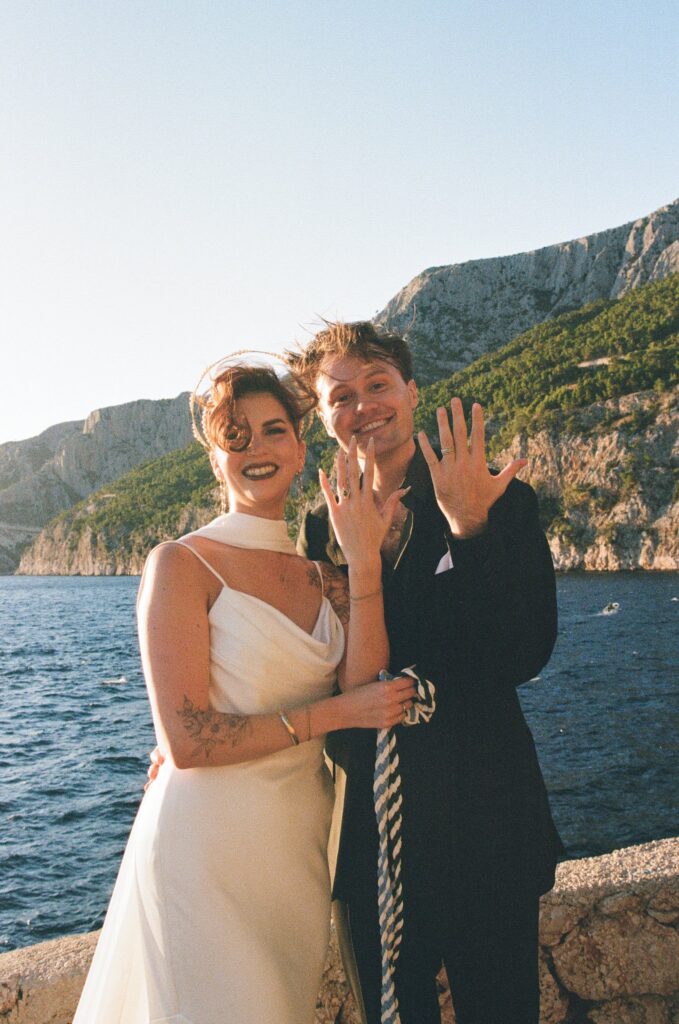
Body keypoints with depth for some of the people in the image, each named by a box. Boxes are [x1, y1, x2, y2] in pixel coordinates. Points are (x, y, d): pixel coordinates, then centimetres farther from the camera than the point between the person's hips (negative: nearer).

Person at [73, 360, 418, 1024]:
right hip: (210, 840, -6)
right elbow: (187, 742, -18)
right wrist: (335, 712, -15)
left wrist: (364, 562, -16)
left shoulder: (319, 577, 6)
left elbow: (366, 691, -10)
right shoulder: (180, 565, -12)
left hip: (299, 841, 6)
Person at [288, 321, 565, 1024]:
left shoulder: (501, 503, -5)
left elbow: (525, 656, -15)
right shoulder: (320, 527, 5)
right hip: (369, 827, 3)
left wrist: (469, 529, -24)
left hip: (483, 823, -2)